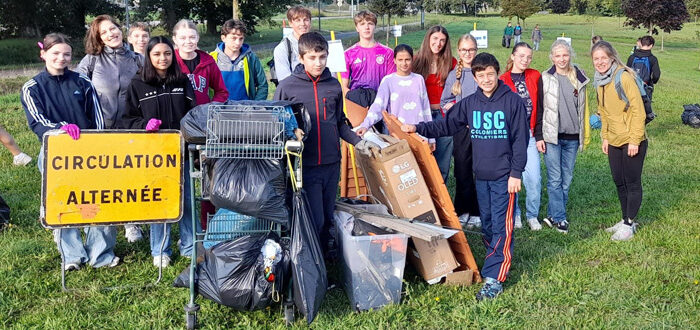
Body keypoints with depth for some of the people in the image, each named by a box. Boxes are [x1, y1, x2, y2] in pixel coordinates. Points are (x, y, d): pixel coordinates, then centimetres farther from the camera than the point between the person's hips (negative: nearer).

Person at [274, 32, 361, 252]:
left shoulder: (334, 85, 7)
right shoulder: (287, 87, -4)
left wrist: (360, 142, 6)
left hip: (332, 164, 4)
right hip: (305, 166, -4)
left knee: (328, 217, 15)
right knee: (315, 220, -7)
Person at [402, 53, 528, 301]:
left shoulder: (513, 101, -6)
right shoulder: (469, 103, 8)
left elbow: (520, 139, -7)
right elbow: (446, 125, 11)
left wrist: (516, 173, -10)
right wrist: (418, 129, 0)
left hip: (504, 176, -5)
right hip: (481, 175, 5)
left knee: (501, 225, -6)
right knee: (487, 223, 11)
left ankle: (494, 277, -6)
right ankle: (498, 260, 27)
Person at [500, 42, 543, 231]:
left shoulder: (535, 77, 8)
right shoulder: (502, 80, 2)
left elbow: (539, 108, 8)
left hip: (529, 135, 1)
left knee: (534, 178, -5)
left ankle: (532, 215, 13)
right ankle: (514, 214, 20)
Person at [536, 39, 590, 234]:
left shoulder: (580, 79, 10)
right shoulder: (545, 79, -1)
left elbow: (583, 108, 17)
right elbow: (538, 109, -1)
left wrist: (584, 135, 15)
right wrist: (538, 136, -6)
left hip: (572, 137, 4)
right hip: (552, 137, -4)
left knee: (567, 179, 7)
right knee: (555, 179, -5)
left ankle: (553, 215, 18)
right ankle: (560, 218, 2)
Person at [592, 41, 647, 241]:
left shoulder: (624, 77, -16)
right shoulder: (600, 81, 7)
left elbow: (638, 110, -18)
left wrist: (634, 140, -19)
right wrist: (605, 137, 12)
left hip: (632, 141, -7)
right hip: (614, 141, 8)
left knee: (632, 183, 3)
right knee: (619, 182, 15)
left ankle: (629, 225, 12)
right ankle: (626, 220, 28)